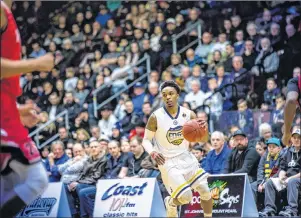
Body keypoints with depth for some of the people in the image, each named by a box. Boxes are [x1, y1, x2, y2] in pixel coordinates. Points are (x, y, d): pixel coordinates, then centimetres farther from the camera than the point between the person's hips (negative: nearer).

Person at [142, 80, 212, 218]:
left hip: (186, 157, 4)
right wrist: (152, 152, -27)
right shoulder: (156, 117, -14)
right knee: (186, 197, -15)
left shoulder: (188, 114, -5)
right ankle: (170, 203, 19)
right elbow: (146, 140, -6)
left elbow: (204, 140, 1)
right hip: (168, 161, -4)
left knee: (205, 192, -1)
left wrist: (204, 129, -22)